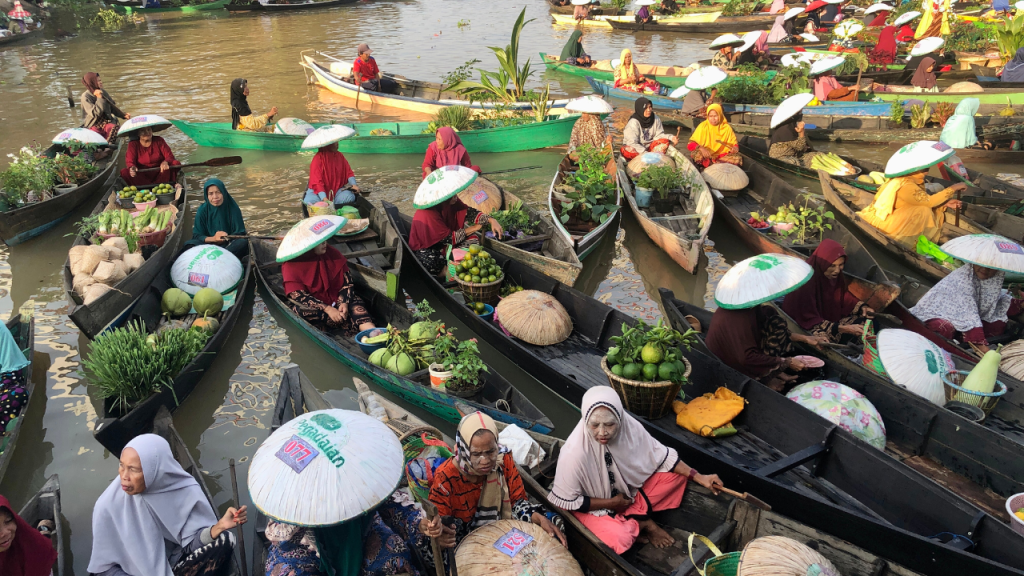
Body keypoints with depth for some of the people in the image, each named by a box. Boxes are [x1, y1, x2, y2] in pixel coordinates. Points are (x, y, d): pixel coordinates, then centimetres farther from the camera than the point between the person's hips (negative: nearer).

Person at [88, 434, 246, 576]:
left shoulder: (185, 490, -16)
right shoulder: (109, 504, -19)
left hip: (176, 561, 2)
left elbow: (192, 542, -13)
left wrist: (219, 526, -32)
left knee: (223, 541, -22)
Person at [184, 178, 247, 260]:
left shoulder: (233, 209, -4)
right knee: (189, 244, -26)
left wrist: (227, 238, -24)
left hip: (229, 244, -1)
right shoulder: (202, 210, -1)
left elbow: (240, 234, -3)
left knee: (243, 242, -32)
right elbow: (197, 235, -4)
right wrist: (212, 238, -24)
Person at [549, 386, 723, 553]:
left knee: (677, 475, -8)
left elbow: (659, 454, -7)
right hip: (594, 506, -4)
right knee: (620, 539, -31)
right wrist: (610, 503, -18)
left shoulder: (628, 426, -24)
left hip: (627, 488, 5)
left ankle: (635, 515, -4)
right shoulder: (574, 454, -35)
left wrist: (698, 477, -11)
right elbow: (564, 501, -22)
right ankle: (642, 523, 2)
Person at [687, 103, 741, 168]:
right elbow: (690, 144, -9)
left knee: (737, 158, -26)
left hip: (722, 156, 2)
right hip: (707, 156, -2)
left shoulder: (726, 128, 2)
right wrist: (701, 148, -30)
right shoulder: (703, 126, -4)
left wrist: (735, 148, -16)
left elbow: (734, 144, 9)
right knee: (697, 154, -35)